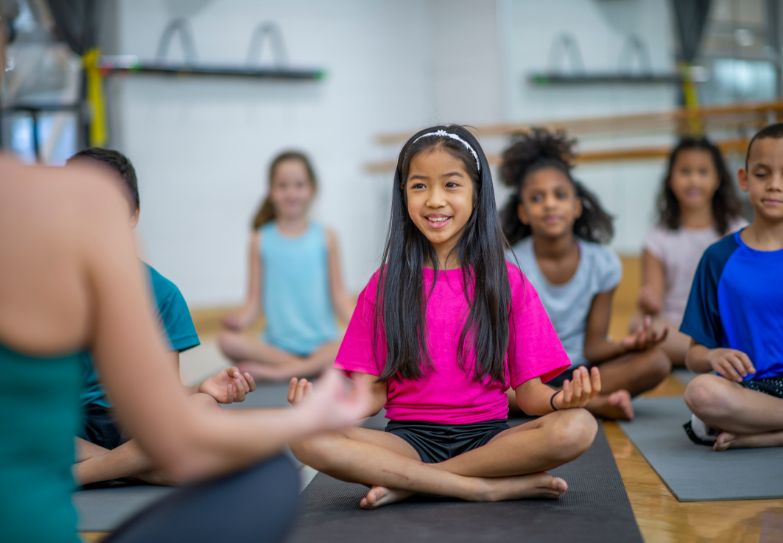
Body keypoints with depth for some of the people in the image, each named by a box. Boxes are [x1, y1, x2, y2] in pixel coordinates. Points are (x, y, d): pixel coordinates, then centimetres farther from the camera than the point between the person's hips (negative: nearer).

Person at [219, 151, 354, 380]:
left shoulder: (325, 238, 4)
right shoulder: (261, 241, 5)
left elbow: (338, 295, 4)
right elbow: (254, 299, 3)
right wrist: (240, 320, -19)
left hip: (322, 343, 0)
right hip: (277, 344, 1)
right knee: (228, 341, -28)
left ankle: (278, 371, -20)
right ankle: (314, 367, -19)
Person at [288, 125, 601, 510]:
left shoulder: (507, 282, 5)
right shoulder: (386, 284, 6)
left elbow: (528, 392, 1)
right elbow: (373, 392, 3)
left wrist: (559, 399, -22)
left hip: (486, 437, 0)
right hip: (409, 439, 0)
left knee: (578, 426, -30)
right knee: (306, 437, -29)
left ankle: (408, 483, -19)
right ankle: (500, 486, -23)